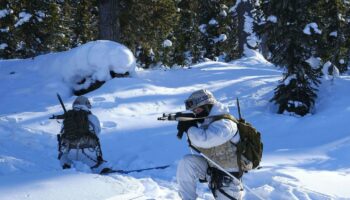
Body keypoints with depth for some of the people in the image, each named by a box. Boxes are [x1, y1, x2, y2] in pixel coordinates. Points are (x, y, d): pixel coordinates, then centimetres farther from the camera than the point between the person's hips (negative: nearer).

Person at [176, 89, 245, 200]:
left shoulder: (225, 124, -25)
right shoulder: (209, 121, 1)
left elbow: (204, 140, -38)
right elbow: (198, 142, 5)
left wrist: (189, 128, -23)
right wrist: (190, 129, -12)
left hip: (227, 178, -7)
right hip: (211, 168, 7)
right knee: (187, 162, -16)